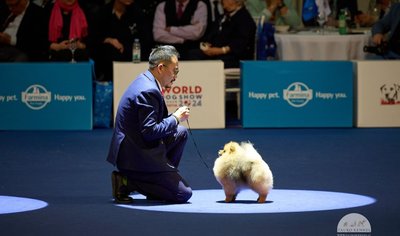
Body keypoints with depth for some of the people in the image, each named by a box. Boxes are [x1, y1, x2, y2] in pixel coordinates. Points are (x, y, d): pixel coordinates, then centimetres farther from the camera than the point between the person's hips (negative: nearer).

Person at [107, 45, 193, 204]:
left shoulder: (144, 81, 10)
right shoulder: (148, 91, -22)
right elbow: (150, 132, -24)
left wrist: (175, 117, 9)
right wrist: (175, 118, -12)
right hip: (136, 158, -10)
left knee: (181, 132, 20)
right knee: (184, 194, -7)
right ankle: (126, 182, -7)